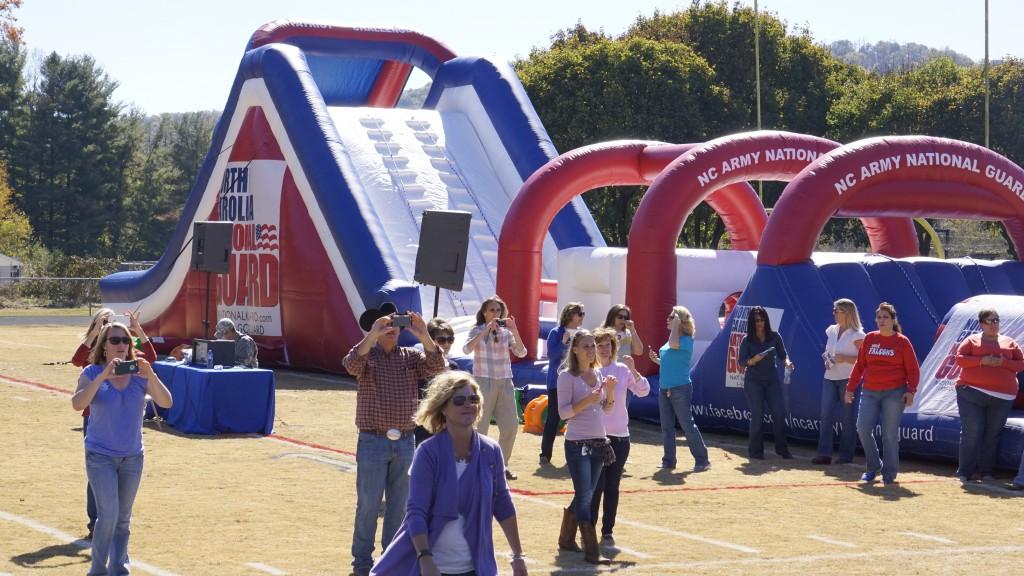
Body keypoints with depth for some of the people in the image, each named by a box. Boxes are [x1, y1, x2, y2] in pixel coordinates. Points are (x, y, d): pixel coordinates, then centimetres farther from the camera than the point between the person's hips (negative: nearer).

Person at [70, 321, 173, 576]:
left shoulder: (139, 373, -2)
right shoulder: (92, 373, -8)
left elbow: (166, 403, -10)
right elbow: (77, 404, -22)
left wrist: (151, 375, -26)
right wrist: (103, 376, -31)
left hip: (132, 456, 3)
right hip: (101, 456, -3)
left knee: (123, 518, 11)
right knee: (108, 514, -12)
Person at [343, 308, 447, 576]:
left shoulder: (411, 356, 7)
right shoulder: (366, 354, -1)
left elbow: (436, 366, -11)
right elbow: (351, 364, -24)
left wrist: (424, 336, -26)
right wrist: (373, 335, -36)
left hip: (405, 442, 3)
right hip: (373, 442, -3)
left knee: (399, 503, 11)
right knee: (368, 504, 1)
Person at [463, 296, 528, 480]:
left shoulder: (506, 332, 8)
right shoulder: (477, 331, 0)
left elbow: (521, 353, -3)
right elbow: (467, 349, -18)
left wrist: (515, 331, -15)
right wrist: (486, 330, -23)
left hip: (505, 382, 4)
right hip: (483, 382, -4)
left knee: (511, 425, 2)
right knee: (480, 426, -5)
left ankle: (502, 465, 15)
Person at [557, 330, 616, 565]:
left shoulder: (599, 374, 10)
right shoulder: (567, 376, -8)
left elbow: (607, 409, 15)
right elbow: (563, 412, -12)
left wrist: (610, 390, -3)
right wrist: (587, 401, -24)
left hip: (599, 442, 7)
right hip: (577, 443, -7)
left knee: (585, 496, 14)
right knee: (585, 497, -8)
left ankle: (566, 539, 29)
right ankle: (591, 552, -9)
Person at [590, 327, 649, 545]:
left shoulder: (622, 370, 5)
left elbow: (643, 391, -4)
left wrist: (633, 370, -16)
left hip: (619, 436, 3)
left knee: (612, 486, 7)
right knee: (596, 485, -7)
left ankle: (608, 531, 14)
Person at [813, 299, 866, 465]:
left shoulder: (857, 335, -7)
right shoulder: (831, 331, 13)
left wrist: (844, 358, -21)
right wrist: (827, 359, 4)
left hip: (848, 379, -6)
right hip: (830, 377, 6)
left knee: (847, 417, 0)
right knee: (826, 414, -2)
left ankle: (846, 454, 7)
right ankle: (824, 454, -3)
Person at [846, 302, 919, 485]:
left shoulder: (902, 342, 0)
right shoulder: (869, 339, 9)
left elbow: (913, 369, 0)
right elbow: (859, 365, 13)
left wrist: (911, 391, -12)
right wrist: (850, 388, 10)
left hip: (894, 393, -3)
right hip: (870, 392, 3)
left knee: (890, 433, -3)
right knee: (863, 428, -7)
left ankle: (889, 473, 7)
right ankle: (872, 466, 12)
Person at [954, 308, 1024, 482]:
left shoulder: (1009, 343, 14)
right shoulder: (972, 340, 7)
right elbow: (960, 359, -3)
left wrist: (1003, 362, -9)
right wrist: (982, 360, -15)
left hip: (1002, 397, 3)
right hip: (972, 394, -3)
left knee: (992, 435, 3)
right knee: (971, 432, -8)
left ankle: (986, 472, 11)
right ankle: (965, 473, -3)